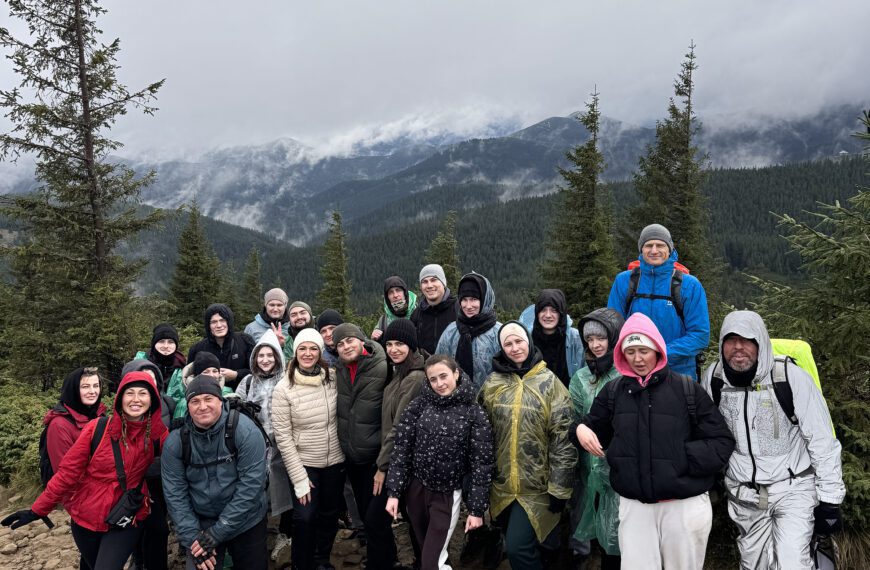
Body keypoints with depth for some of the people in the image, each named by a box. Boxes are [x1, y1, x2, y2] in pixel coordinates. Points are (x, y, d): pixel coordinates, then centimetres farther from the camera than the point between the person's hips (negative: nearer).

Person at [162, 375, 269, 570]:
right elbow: (175, 494, -6)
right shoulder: (176, 441, -9)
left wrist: (217, 532, -19)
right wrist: (191, 537, -13)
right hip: (200, 525, 1)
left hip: (246, 523, -1)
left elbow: (251, 485, -21)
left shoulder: (245, 431, -19)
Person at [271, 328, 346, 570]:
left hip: (335, 460, 3)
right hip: (304, 463, -3)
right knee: (305, 518, -2)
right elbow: (283, 437, -14)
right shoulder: (283, 389, -15)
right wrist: (299, 478, -15)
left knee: (330, 514, 16)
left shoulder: (333, 378, -7)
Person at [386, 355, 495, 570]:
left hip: (447, 494, -2)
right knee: (424, 551, 16)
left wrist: (477, 508, -9)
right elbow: (401, 449, -2)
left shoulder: (474, 412, -9)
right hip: (415, 489, 2)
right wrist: (393, 492, -6)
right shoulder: (418, 405, -4)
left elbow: (482, 462, -8)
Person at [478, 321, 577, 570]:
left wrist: (559, 488, -11)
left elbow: (562, 439, -10)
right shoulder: (492, 383, 0)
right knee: (516, 547, 17)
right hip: (502, 486, 4)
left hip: (537, 487, -4)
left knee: (517, 548, -10)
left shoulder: (549, 382, -8)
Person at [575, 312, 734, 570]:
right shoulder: (612, 392, 4)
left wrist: (685, 456, -16)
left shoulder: (687, 388, -4)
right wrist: (581, 430, -6)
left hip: (685, 505, -1)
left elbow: (722, 442, -3)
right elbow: (595, 430, 16)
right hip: (634, 505, 2)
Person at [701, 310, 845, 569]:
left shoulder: (791, 377, -19)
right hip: (743, 494, 4)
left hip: (792, 488, -3)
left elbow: (822, 441, -12)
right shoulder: (714, 377, -9)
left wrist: (829, 500, -9)